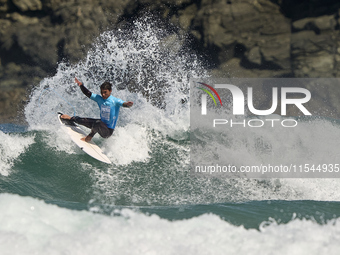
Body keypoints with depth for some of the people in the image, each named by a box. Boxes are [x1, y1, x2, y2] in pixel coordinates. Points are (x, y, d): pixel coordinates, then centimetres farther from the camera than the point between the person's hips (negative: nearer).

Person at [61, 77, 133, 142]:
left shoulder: (115, 101, -21)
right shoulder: (99, 99, -3)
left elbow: (123, 103, -38)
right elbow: (88, 93, -3)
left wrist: (127, 104, -62)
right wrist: (81, 85, -20)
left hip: (108, 131, -7)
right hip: (102, 124, 7)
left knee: (98, 123, -35)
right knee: (84, 121, 14)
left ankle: (90, 137, -5)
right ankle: (71, 118, 49)